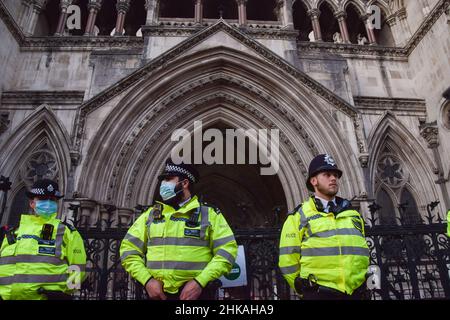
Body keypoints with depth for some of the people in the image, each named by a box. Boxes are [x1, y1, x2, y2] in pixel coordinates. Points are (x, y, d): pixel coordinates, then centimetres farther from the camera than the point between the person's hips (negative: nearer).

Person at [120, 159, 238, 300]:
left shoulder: (210, 214, 0)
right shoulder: (150, 215, 8)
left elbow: (227, 250, -7)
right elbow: (129, 249, 5)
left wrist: (199, 282, -17)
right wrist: (147, 280, -9)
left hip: (197, 292, -2)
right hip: (158, 293, 3)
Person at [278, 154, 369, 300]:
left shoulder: (353, 214, 13)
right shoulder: (299, 217, -2)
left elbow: (362, 251, 22)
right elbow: (288, 260, -2)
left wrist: (359, 285, 17)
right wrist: (304, 289, 2)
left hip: (354, 292, 5)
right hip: (319, 293, -4)